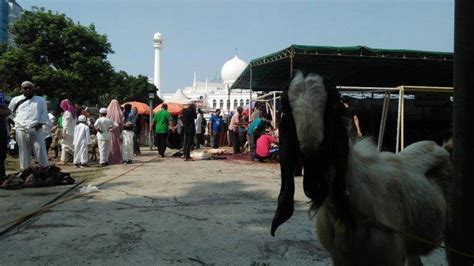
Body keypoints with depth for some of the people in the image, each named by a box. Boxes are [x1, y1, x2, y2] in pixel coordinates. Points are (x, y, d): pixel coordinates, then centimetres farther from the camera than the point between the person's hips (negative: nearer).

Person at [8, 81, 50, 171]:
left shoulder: (40, 100, 12)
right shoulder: (16, 100, 13)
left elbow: (44, 113, 8)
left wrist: (40, 123, -6)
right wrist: (16, 122, 11)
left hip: (36, 129, -1)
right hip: (21, 130, 1)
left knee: (40, 149, -5)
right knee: (24, 151, 3)